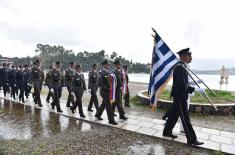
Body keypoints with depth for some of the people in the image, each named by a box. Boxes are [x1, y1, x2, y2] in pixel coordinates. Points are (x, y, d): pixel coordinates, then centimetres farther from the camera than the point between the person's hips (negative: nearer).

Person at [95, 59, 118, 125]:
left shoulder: (109, 72, 11)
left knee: (104, 104, 20)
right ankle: (111, 120, 3)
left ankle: (98, 114, 38)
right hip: (104, 91, -8)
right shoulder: (101, 73, -11)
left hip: (109, 90, 8)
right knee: (108, 105, -5)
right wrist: (107, 88, -20)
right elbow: (100, 83, -16)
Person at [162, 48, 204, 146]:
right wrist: (195, 90, -26)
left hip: (179, 96, 10)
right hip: (180, 96, -10)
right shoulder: (179, 67, -20)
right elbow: (182, 85, -27)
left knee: (174, 115, 17)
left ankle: (167, 132, 30)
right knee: (185, 118, -1)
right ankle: (191, 139, 10)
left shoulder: (181, 67, 13)